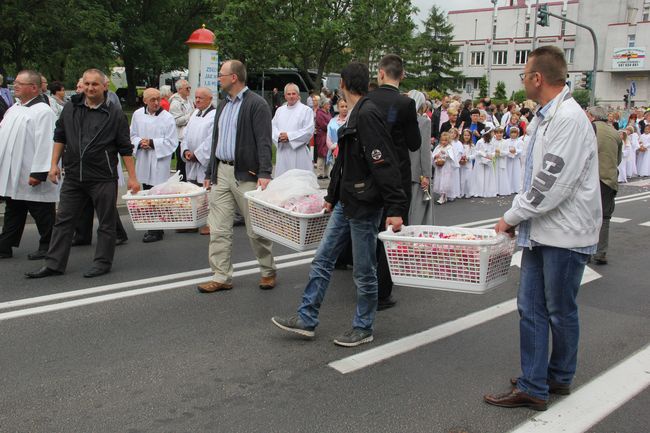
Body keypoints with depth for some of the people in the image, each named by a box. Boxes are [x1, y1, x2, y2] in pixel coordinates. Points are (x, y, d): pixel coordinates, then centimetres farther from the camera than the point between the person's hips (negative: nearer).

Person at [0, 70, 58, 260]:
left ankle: (47, 247, 15)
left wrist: (38, 173, -24)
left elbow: (45, 144, -20)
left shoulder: (43, 112, -14)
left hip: (32, 177, -9)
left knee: (42, 215, 3)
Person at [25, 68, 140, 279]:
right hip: (73, 176, 4)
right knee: (63, 221, 7)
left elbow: (125, 148, -3)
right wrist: (54, 164, 8)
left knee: (106, 223, 5)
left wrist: (132, 177, -6)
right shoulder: (70, 108, 6)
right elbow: (59, 137, 16)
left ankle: (103, 262, 18)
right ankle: (54, 264, 15)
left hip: (103, 178, -3)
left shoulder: (114, 114, -4)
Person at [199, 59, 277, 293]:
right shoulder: (222, 105, 17)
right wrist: (210, 173, 18)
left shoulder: (256, 104, -8)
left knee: (256, 229, 2)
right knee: (219, 229, 4)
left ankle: (268, 272, 19)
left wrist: (264, 173, -24)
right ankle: (221, 276, 11)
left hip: (246, 174, -7)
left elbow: (264, 141, -14)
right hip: (221, 173, 7)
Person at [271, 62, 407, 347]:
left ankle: (363, 328, 20)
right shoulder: (355, 115, 13)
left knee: (364, 271, 5)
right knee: (322, 259, 12)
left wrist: (395, 209, -27)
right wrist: (332, 196, 25)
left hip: (365, 205, -10)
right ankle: (306, 319, 20)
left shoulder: (368, 115, -18)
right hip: (346, 202, 10)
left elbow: (385, 165, -24)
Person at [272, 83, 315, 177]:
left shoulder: (306, 110, -1)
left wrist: (289, 136, -14)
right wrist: (279, 136, -11)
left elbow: (309, 131, -10)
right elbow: (273, 126, 12)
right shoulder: (280, 110, 16)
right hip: (282, 151, 5)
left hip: (299, 152, -5)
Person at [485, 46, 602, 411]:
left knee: (560, 311, 8)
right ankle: (534, 386, 20)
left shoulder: (570, 119, -20)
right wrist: (518, 215, 9)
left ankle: (559, 377, 27)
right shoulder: (544, 117, 11)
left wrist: (513, 216, -12)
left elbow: (553, 184, -23)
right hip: (541, 230, 9)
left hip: (566, 233, -9)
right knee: (531, 309, 10)